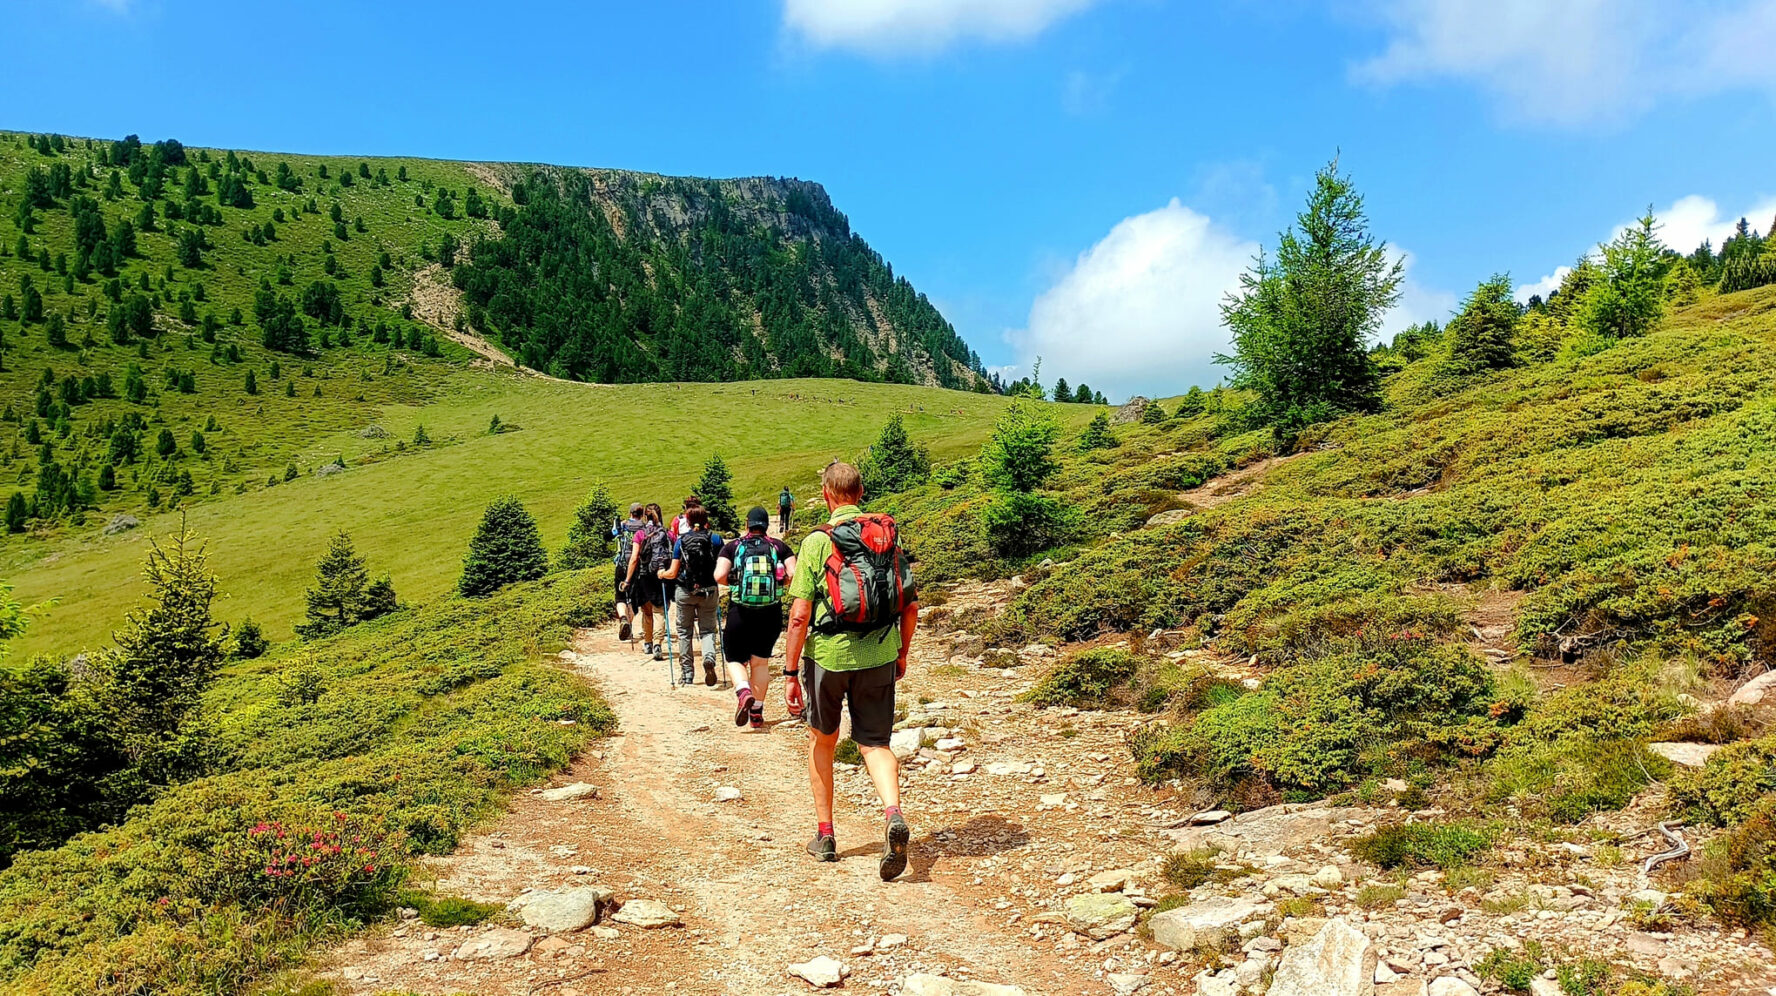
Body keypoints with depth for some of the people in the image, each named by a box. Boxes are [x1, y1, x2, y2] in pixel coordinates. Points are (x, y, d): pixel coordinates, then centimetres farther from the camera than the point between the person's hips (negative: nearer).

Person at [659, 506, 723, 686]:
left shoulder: (681, 541, -3)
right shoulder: (715, 539, -3)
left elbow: (673, 573, -3)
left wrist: (661, 574, 18)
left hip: (684, 592, 0)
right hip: (708, 591, 0)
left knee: (684, 632, 14)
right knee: (707, 630, 10)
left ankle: (687, 673, 16)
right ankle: (709, 657, -19)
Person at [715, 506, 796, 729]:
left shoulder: (732, 547, -1)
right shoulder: (779, 546, 2)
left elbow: (719, 576, -13)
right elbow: (794, 574, -9)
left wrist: (732, 581, 7)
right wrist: (778, 580, 10)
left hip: (740, 612, -2)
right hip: (771, 613, 2)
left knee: (735, 659, 13)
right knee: (761, 661, 17)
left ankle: (743, 692, -16)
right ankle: (757, 712, 18)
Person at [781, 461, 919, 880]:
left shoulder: (817, 542, -9)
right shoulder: (890, 535, 3)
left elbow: (799, 616, -12)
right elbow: (911, 606, 6)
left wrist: (790, 673, -6)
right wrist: (902, 654, 19)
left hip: (828, 655, -2)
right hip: (880, 656, 2)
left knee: (821, 739, 19)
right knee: (875, 743, 10)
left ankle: (824, 835, 25)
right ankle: (893, 814, -17)